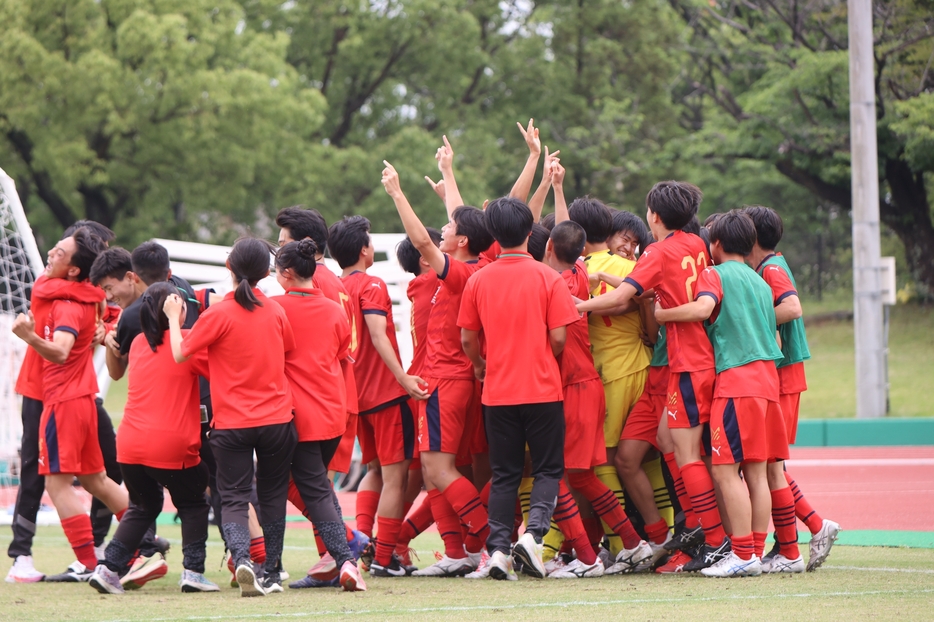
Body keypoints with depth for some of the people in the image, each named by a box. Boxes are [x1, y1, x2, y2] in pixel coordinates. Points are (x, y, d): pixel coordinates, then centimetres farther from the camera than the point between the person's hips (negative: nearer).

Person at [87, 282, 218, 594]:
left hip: (130, 444, 5)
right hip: (172, 448, -5)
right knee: (193, 504, 16)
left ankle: (108, 568, 9)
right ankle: (193, 571, 5)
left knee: (143, 507, 22)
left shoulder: (139, 343, 13)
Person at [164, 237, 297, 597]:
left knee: (234, 499, 0)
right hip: (276, 419, 3)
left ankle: (241, 558, -25)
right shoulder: (275, 312, 2)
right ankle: (271, 574, 18)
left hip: (232, 422, -3)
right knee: (273, 496, 16)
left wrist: (174, 318, 9)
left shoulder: (219, 314, -11)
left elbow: (180, 354, -5)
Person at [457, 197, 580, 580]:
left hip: (498, 391, 2)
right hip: (542, 389, -2)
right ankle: (534, 532, -14)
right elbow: (558, 337, -9)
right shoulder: (547, 278, -7)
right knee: (548, 469, 7)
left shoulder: (478, 280, 0)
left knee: (504, 474, 10)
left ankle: (498, 548, 0)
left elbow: (468, 339, 4)